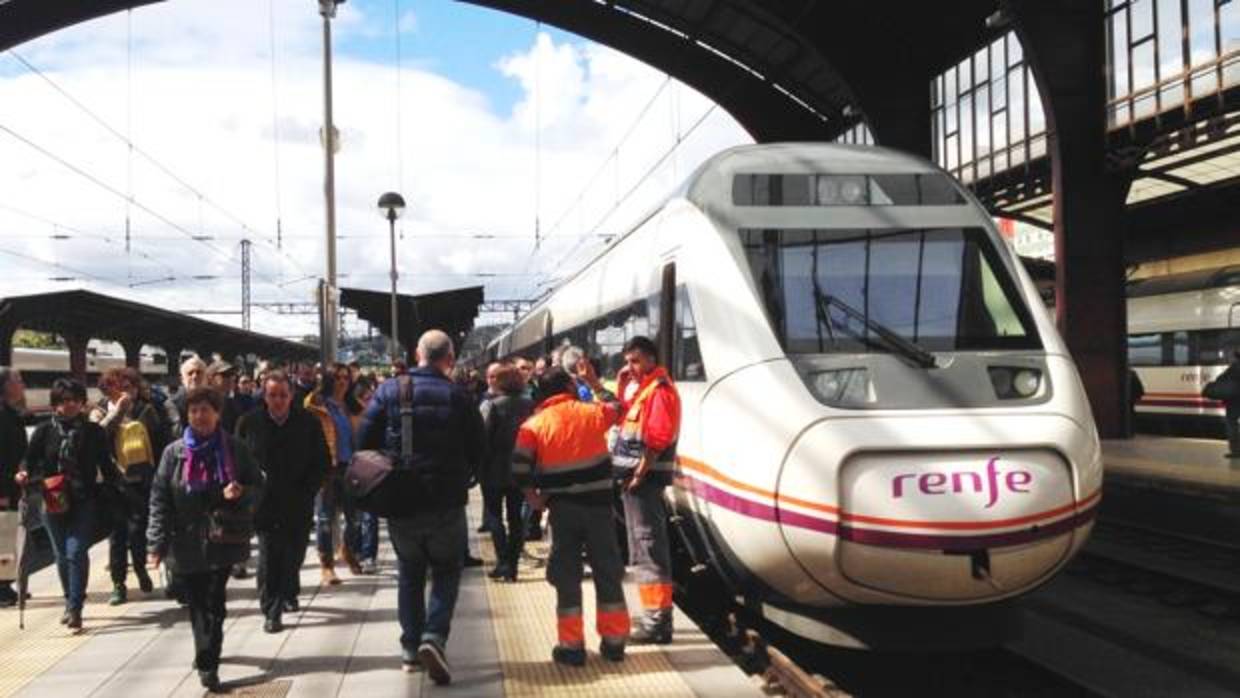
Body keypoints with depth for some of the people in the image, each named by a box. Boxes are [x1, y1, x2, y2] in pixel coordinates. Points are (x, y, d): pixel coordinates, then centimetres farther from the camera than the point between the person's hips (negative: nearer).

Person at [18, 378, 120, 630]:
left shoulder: (94, 432, 2)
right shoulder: (44, 431, 3)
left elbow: (106, 467, 6)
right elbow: (32, 462, 2)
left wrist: (116, 486, -3)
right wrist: (25, 476, -18)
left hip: (84, 502, -2)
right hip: (53, 502, 2)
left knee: (76, 552, -12)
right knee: (62, 555, 13)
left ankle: (75, 608, -6)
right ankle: (71, 603, 29)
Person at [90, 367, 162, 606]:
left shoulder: (146, 411, 6)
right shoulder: (100, 412, 4)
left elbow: (159, 443, 10)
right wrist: (118, 410, -17)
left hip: (142, 479, 0)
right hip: (114, 479, 0)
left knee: (138, 529, -1)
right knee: (117, 533, 3)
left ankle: (140, 568, 27)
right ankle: (118, 584, 12)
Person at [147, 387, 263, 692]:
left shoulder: (235, 450, 1)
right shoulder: (174, 453, 0)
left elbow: (258, 486, 8)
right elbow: (159, 499, -2)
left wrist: (241, 493, -16)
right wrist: (157, 543, -9)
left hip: (223, 539, -1)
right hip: (187, 542, 1)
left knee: (213, 603, -4)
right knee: (198, 604, 7)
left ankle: (207, 664, 2)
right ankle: (208, 658, 21)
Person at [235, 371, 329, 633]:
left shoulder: (308, 423, 0)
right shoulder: (249, 422, -1)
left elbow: (322, 463, 5)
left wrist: (306, 492, -4)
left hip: (298, 505, 1)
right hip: (264, 504, -1)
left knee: (293, 555, 10)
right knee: (268, 557, -5)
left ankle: (288, 595, 35)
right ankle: (271, 611, 3)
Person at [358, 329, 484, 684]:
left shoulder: (389, 391, -4)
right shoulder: (459, 397, -7)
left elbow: (366, 441, -2)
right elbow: (477, 451, -2)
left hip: (399, 501, 2)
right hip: (446, 503, -2)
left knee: (410, 573, 18)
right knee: (447, 572, 13)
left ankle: (410, 647, 19)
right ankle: (434, 636, -7)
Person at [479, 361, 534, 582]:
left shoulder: (491, 405, -15)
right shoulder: (529, 404, 0)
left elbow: (483, 439, -17)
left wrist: (480, 470, -9)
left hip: (495, 471, -4)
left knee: (493, 515, 7)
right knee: (516, 517, 12)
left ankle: (503, 562, -4)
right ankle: (512, 565, 13)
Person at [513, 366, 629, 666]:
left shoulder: (534, 425, -1)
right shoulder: (591, 413, 1)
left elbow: (520, 468, -11)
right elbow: (615, 408, 24)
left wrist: (535, 494, 4)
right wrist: (594, 382, 33)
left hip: (562, 508, -1)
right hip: (598, 505, 1)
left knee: (567, 576, 8)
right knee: (608, 573, 11)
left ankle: (572, 645, 9)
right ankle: (614, 641, 18)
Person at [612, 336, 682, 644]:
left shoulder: (660, 390, -13)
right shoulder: (639, 387, 17)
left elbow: (657, 441, -21)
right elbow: (622, 419, 15)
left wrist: (639, 475, -21)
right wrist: (621, 385, 8)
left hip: (645, 478, -10)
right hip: (634, 476, 10)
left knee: (649, 545, -8)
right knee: (643, 546, 16)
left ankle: (658, 621, -4)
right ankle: (653, 615, 26)